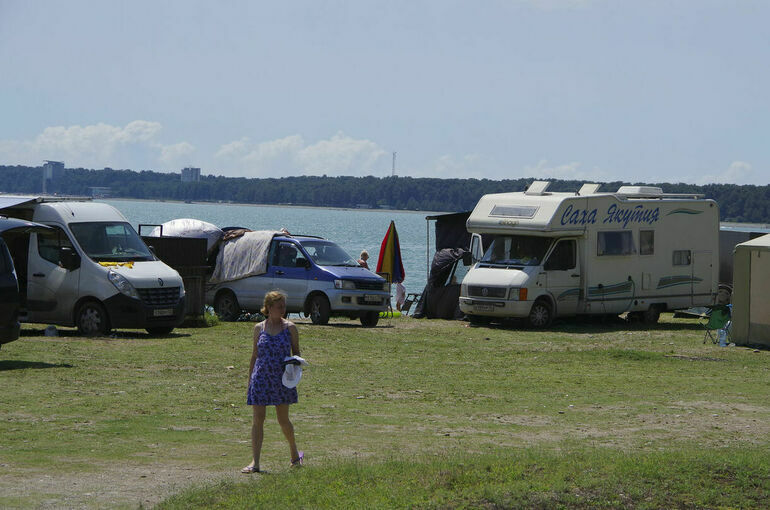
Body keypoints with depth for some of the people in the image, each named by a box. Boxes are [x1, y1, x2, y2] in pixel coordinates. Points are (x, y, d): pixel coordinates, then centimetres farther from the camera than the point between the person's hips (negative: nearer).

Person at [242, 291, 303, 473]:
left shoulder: (289, 328, 2)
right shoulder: (259, 328, 5)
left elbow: (296, 352, 8)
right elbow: (255, 355, 12)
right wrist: (250, 379, 11)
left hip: (282, 379, -1)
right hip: (261, 379, 1)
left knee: (283, 420, 7)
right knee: (258, 420, -4)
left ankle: (295, 454, 29)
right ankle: (255, 462, -4)